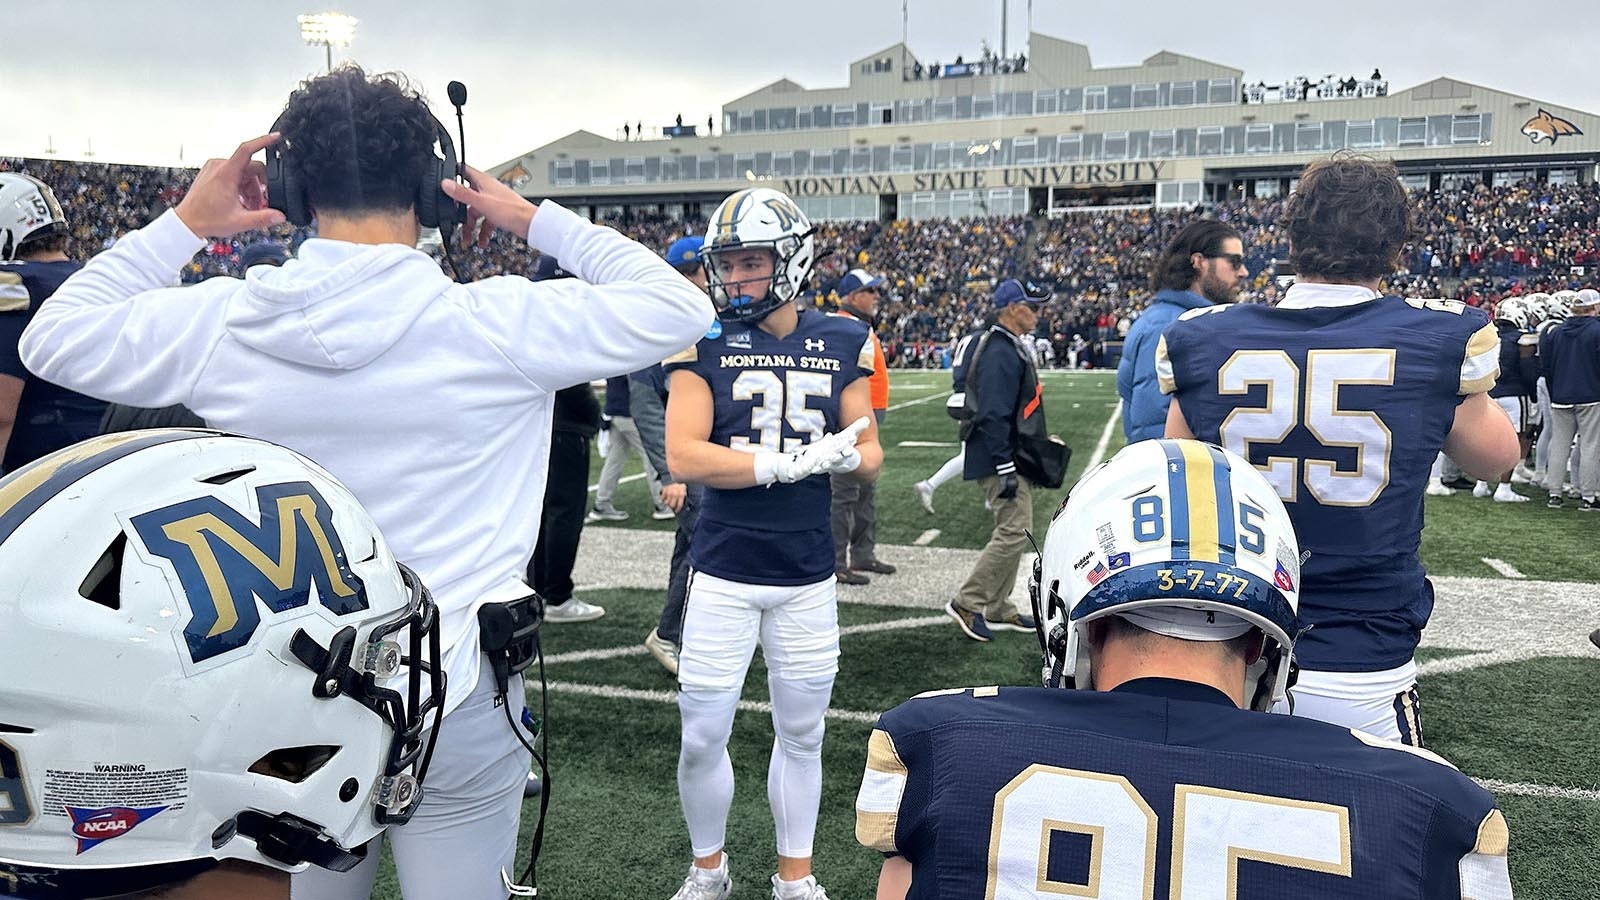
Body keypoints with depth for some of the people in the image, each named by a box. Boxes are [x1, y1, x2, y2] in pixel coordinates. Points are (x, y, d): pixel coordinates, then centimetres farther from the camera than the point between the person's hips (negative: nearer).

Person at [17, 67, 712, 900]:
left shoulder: (215, 324, -7)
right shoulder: (495, 325, -15)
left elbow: (51, 337, 11)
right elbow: (678, 308, -4)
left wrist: (183, 225, 10)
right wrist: (538, 222, 2)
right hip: (455, 703, -2)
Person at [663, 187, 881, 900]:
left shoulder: (841, 343, 3)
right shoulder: (704, 339, -6)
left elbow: (869, 456, 6)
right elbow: (682, 455, -15)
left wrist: (849, 458, -19)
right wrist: (794, 462, -23)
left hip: (808, 575, 2)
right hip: (723, 572, -2)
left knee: (801, 733, 14)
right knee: (703, 735, 4)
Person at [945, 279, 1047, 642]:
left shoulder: (1013, 347, 16)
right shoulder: (1000, 351, -18)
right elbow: (993, 414, -24)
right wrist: (1005, 469, -25)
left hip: (1014, 458, 11)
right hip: (1001, 459, -11)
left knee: (1011, 531, 14)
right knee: (1015, 531, -12)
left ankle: (997, 609, 22)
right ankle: (967, 602, -4)